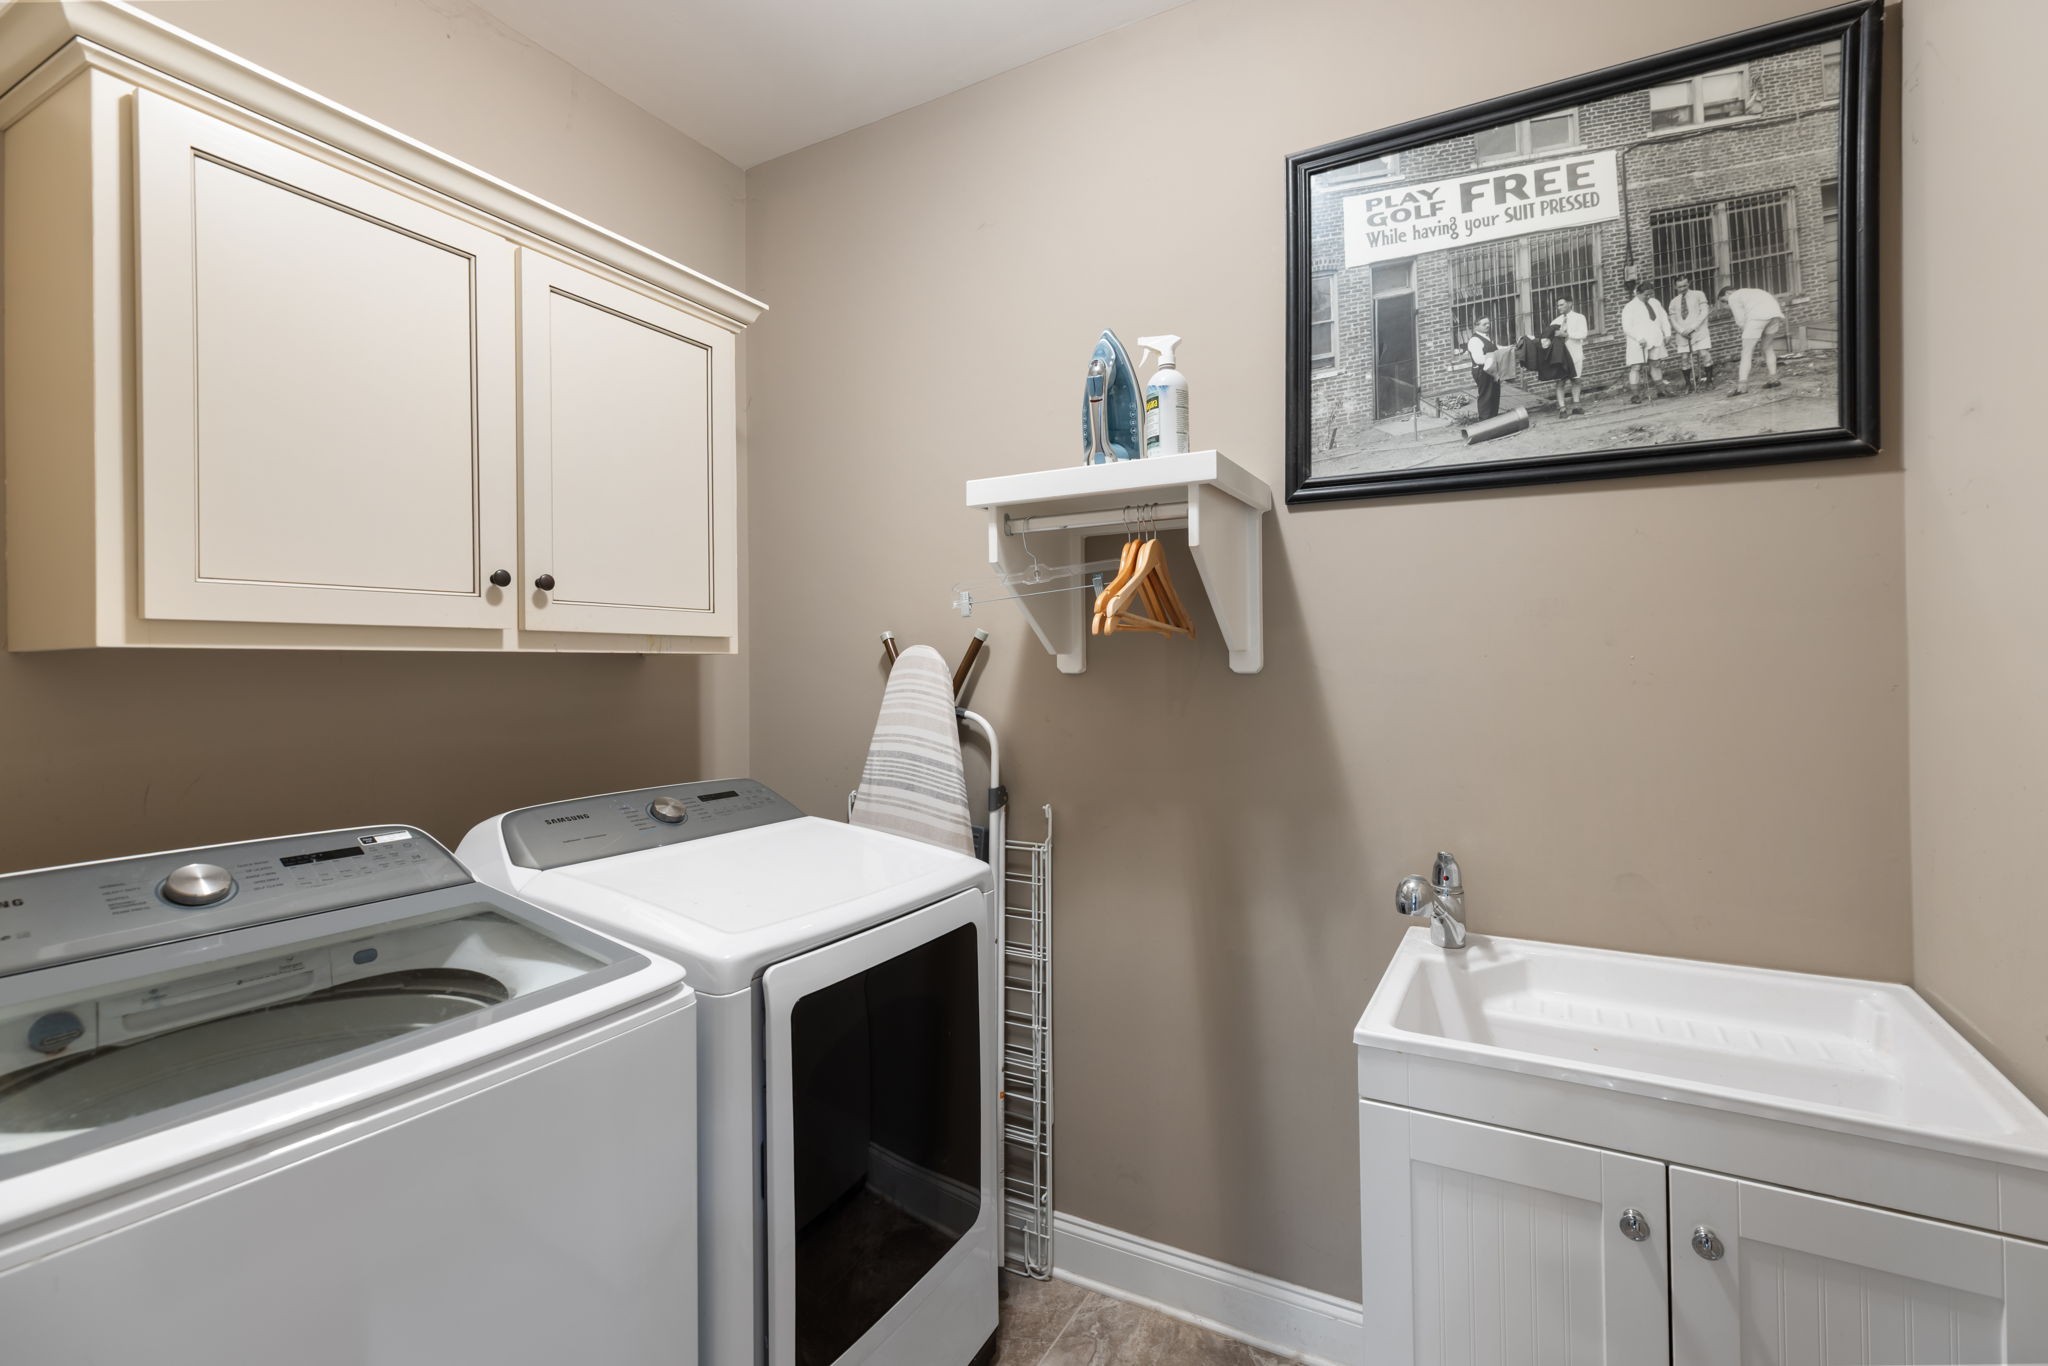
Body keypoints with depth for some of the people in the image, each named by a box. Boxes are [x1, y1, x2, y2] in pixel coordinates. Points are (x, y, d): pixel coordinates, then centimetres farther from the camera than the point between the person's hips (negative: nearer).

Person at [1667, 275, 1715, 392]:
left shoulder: (1698, 295, 7)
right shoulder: (1674, 302, 14)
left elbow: (1704, 312, -1)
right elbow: (1673, 319, 9)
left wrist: (1692, 327, -13)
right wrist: (1682, 331, -9)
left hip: (1699, 331, -2)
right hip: (1682, 335, 2)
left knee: (1705, 355, -9)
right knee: (1685, 359, -2)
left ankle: (1709, 380, 1)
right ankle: (1689, 384, 4)